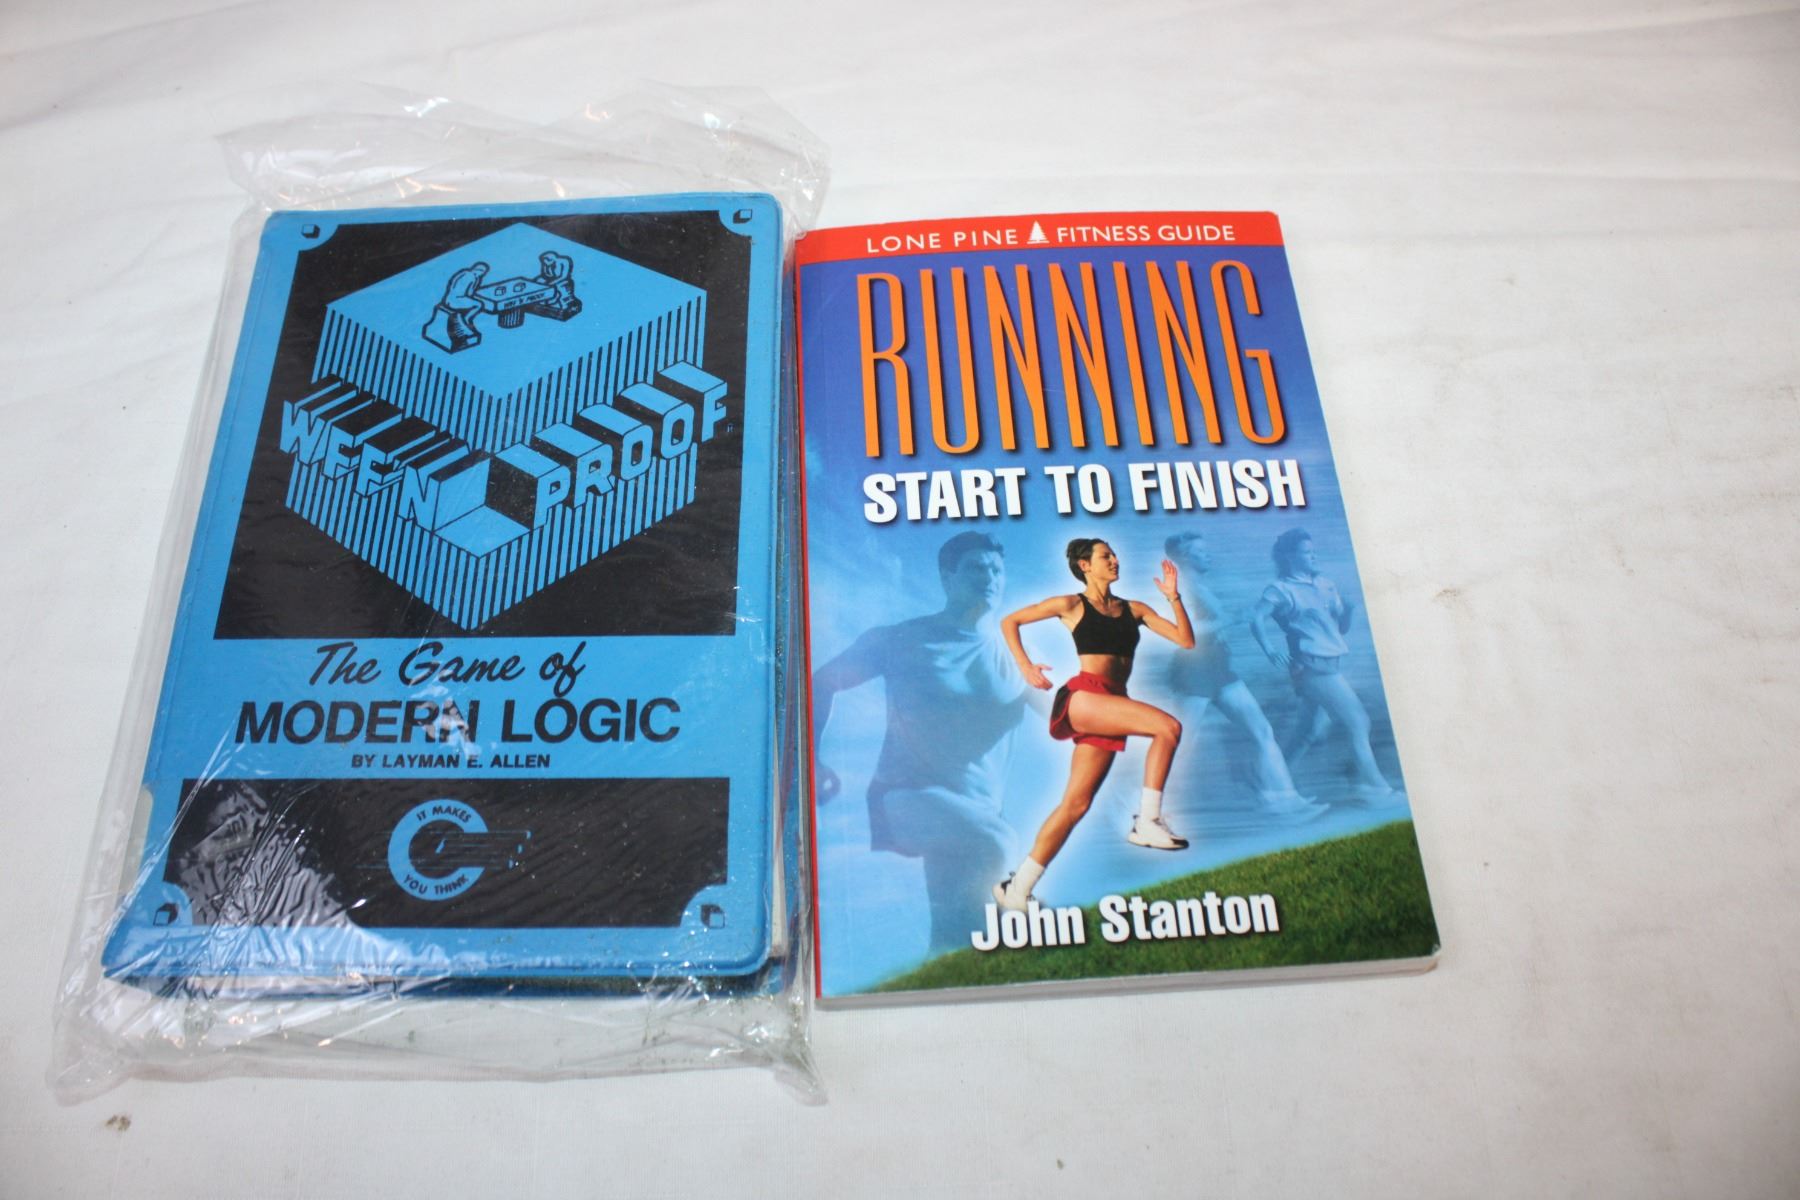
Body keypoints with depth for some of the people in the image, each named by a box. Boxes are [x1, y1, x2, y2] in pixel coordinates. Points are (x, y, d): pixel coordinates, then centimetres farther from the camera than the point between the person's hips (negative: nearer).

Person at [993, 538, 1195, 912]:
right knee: (1168, 727, -23)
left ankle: (1017, 888, 5)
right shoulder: (1072, 605, 8)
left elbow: (1186, 640, 14)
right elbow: (1010, 622, 13)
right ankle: (1147, 821, -15)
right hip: (1083, 696, -5)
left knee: (1076, 804, 0)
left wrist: (1173, 597, 3)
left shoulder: (1134, 609, 19)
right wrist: (1025, 667, 1)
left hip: (1109, 707, 5)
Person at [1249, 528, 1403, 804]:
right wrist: (1270, 648, -32)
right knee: (1358, 722, -7)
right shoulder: (1282, 589, -5)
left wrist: (1348, 609, -2)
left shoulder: (1324, 585, 16)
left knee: (1310, 729, 11)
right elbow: (1257, 619, -19)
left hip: (1329, 667, 8)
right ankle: (1373, 784, 1)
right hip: (1314, 667, -8)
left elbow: (1341, 628, 18)